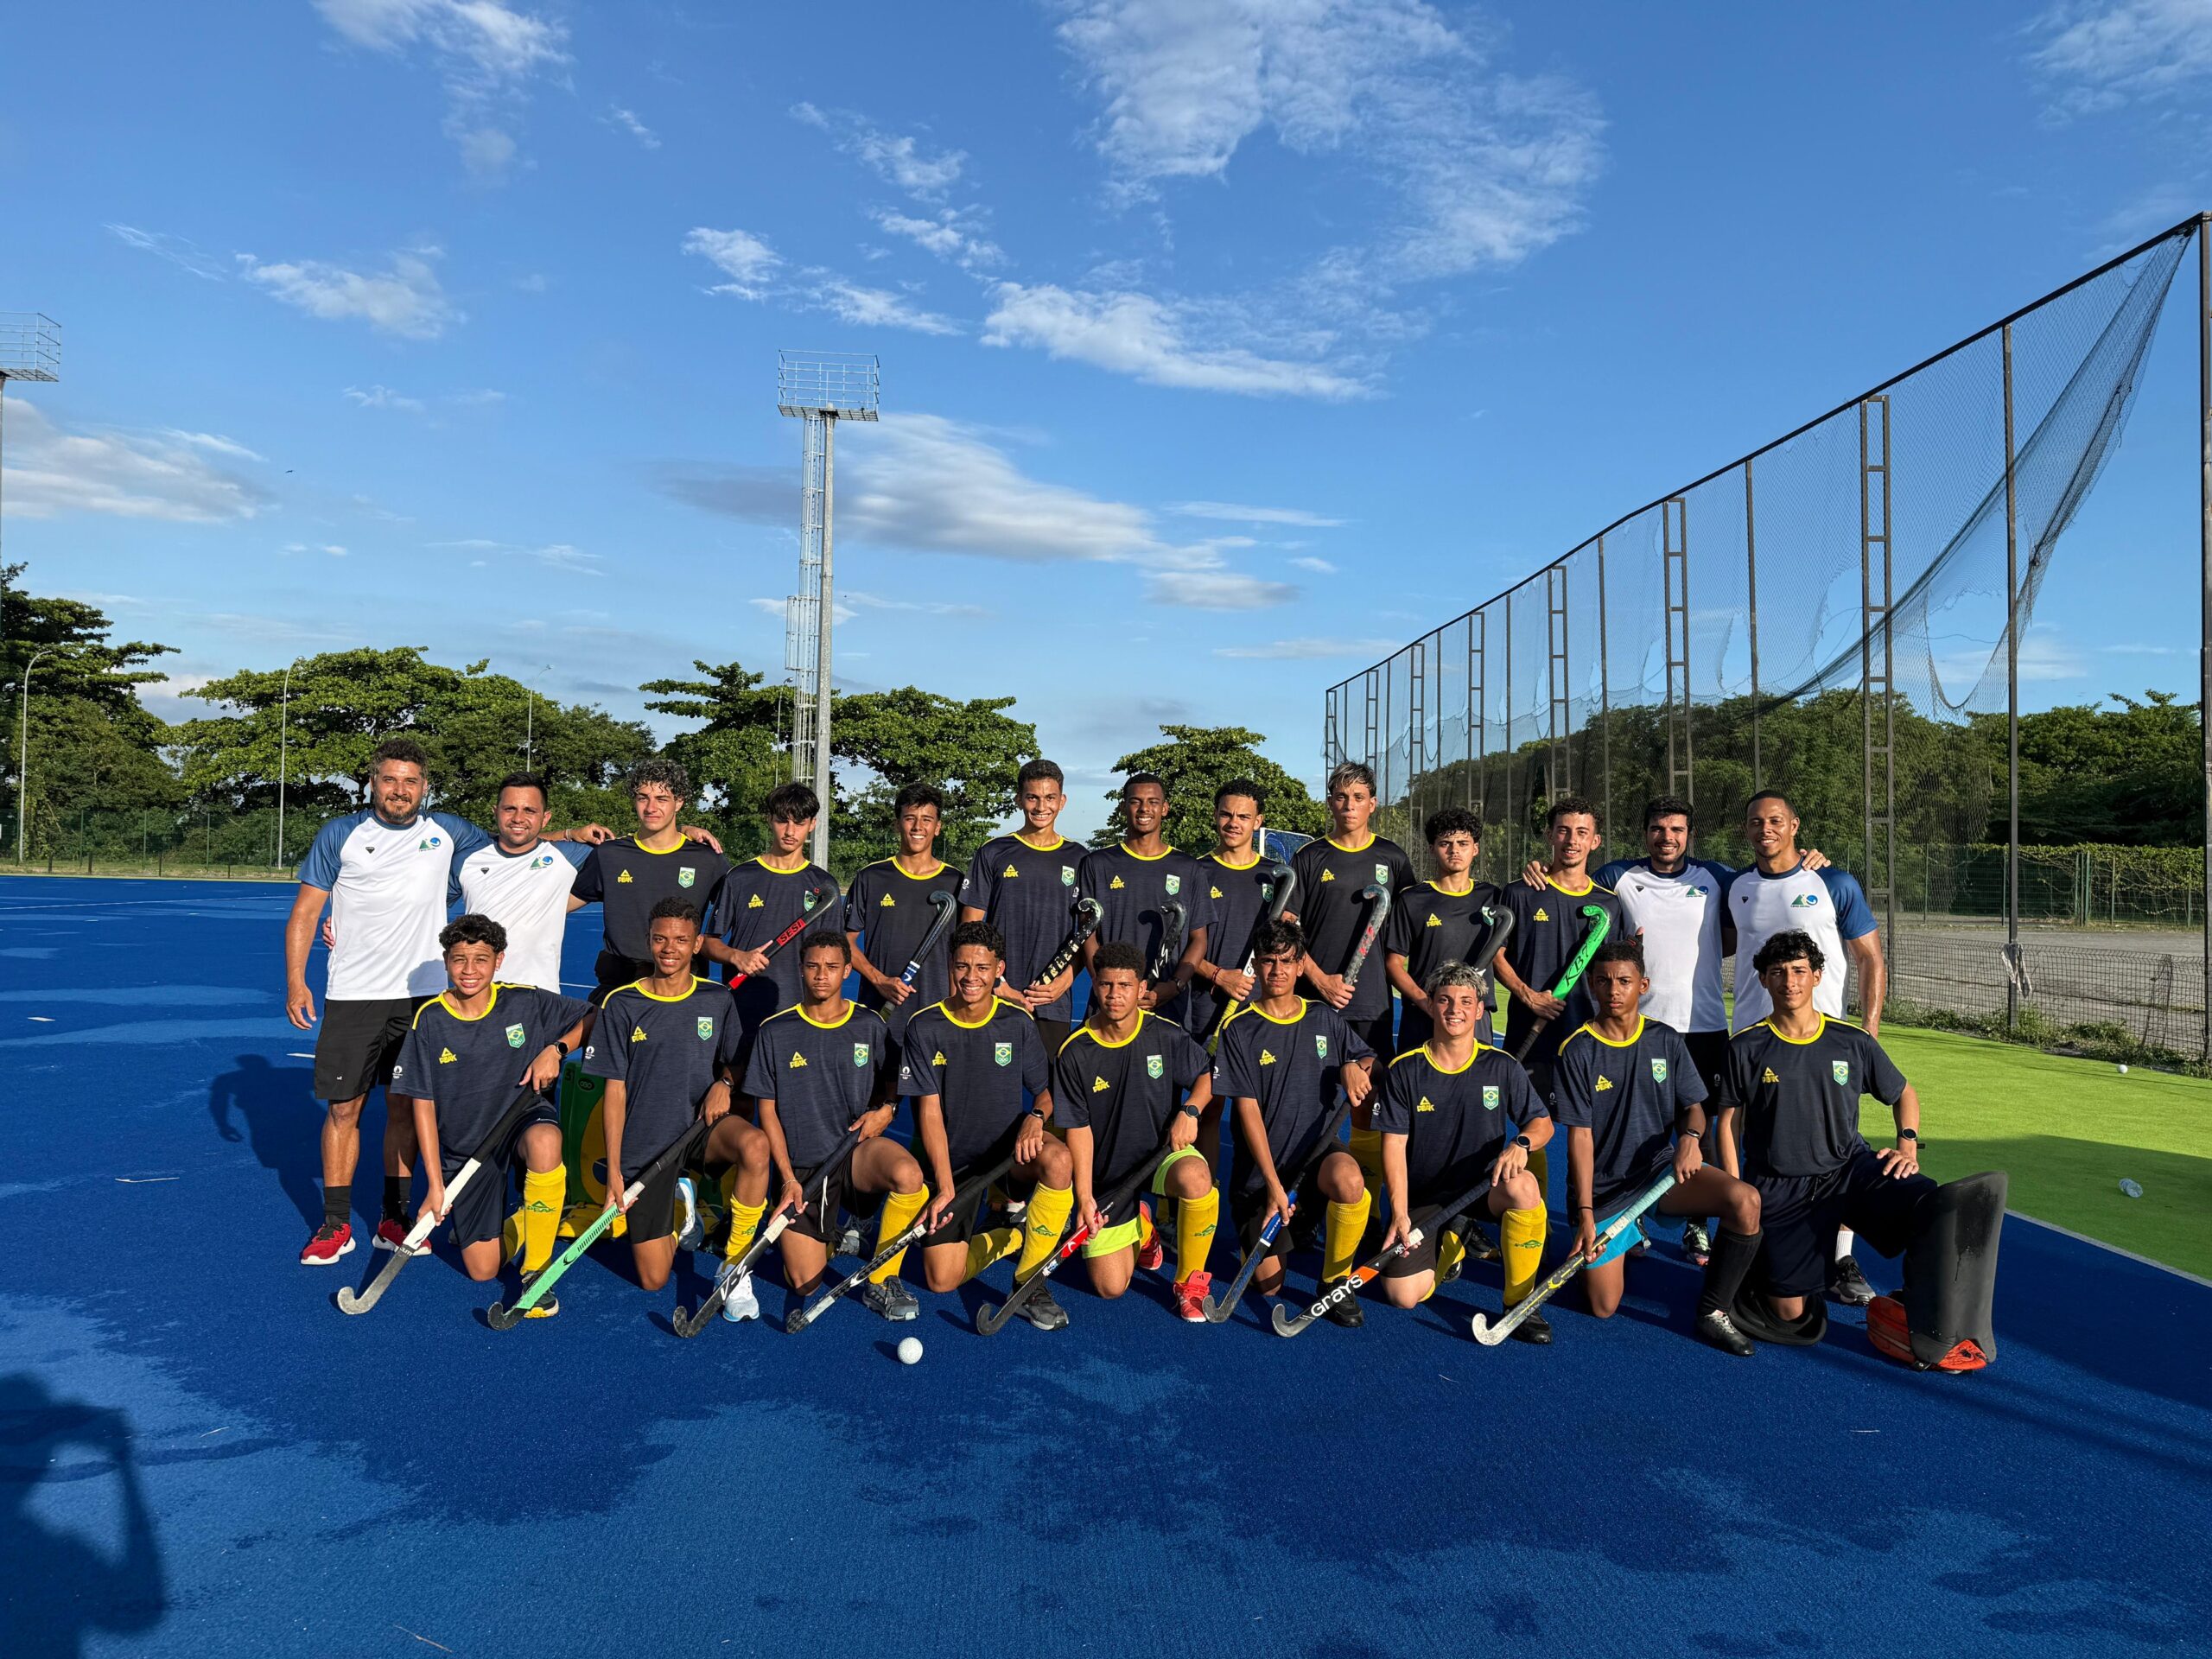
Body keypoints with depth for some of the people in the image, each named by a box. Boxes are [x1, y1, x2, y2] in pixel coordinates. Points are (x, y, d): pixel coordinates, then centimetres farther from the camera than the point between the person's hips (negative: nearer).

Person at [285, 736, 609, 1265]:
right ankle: (335, 1225, 14)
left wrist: (572, 833, 7)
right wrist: (296, 980, -4)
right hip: (352, 997, -1)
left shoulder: (446, 832, 5)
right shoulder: (339, 834, 1)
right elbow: (305, 909, 4)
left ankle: (394, 1220, 19)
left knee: (404, 1107, 7)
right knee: (342, 1108, 1)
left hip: (421, 994, 2)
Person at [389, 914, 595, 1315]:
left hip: (523, 1116, -1)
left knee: (545, 1142, -40)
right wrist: (435, 1185, -9)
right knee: (482, 1270, -6)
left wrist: (556, 1049, -17)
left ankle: (536, 1270, -20)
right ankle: (516, 1225, 31)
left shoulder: (526, 1002, -9)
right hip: (464, 1146, 1)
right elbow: (423, 1105, -5)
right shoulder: (429, 1020, -8)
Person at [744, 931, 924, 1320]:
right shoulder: (774, 1032, 0)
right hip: (801, 1167, 0)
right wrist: (788, 1178, -6)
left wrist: (886, 1109, -10)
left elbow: (892, 1084, 14)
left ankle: (881, 1281, -13)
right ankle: (832, 1236, 26)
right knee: (804, 1283, -10)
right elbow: (768, 1112, 3)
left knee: (908, 1174, -35)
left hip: (858, 1150, 0)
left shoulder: (871, 1026, 2)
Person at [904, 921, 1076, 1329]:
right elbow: (930, 1110, -10)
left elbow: (1046, 1093, 3)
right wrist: (945, 1187, -18)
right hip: (952, 1162, 0)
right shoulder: (924, 1027, -8)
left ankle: (1029, 1282, -14)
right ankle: (1013, 1237, 22)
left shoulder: (1018, 1022, -3)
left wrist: (1035, 1117, -22)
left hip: (1009, 1151, 0)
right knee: (942, 1279, -10)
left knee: (1059, 1160, -34)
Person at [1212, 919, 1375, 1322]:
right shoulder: (1239, 1028, -5)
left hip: (1319, 1149, 1)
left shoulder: (1325, 1019, 5)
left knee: (1349, 1181, -35)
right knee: (1268, 1285, -3)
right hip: (1261, 1168, -1)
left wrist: (1354, 1067, -10)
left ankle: (1336, 1279, -9)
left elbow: (1369, 1062, 15)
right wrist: (1273, 1184, -16)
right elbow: (1248, 1110, -9)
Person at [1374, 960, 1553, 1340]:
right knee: (1403, 1295, -15)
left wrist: (1520, 1143, -23)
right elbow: (1394, 1143, -6)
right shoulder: (1404, 1071, -5)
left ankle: (1520, 1302, -15)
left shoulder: (1502, 1067, -2)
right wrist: (1400, 1213, -15)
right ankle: (1450, 1246, 21)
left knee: (1523, 1187, -36)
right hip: (1424, 1196, 0)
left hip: (1485, 1185, 0)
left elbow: (1543, 1123, 2)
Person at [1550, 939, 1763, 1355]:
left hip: (1662, 1166, 2)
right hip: (1603, 1187, -2)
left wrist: (1690, 1135, -19)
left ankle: (1713, 1314, -10)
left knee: (1745, 1201, -27)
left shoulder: (1665, 1039, 1)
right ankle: (1619, 1242, 29)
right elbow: (1580, 1136, -11)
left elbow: (1693, 1106, 6)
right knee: (1603, 1308, -4)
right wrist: (1585, 1213, -16)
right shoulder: (1577, 1051, -9)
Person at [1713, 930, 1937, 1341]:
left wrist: (1908, 1146, 0)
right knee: (1791, 1316, -4)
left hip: (1849, 1168, 2)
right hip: (1777, 1188, -1)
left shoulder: (1853, 1042, 2)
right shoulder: (1746, 1048, -2)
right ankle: (1755, 1266, 31)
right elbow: (1730, 1123, 4)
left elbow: (1903, 1094, 18)